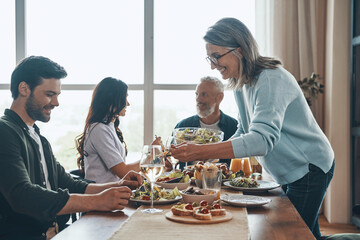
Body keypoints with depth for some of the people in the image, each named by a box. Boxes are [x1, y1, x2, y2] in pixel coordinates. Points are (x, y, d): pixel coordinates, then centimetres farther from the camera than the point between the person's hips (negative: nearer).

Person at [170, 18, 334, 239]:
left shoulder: (272, 80, -26)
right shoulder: (241, 84, 3)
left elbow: (263, 139, -38)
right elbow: (244, 133, 11)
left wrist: (202, 152, -42)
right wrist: (211, 155, -5)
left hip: (310, 169, -9)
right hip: (290, 173, 9)